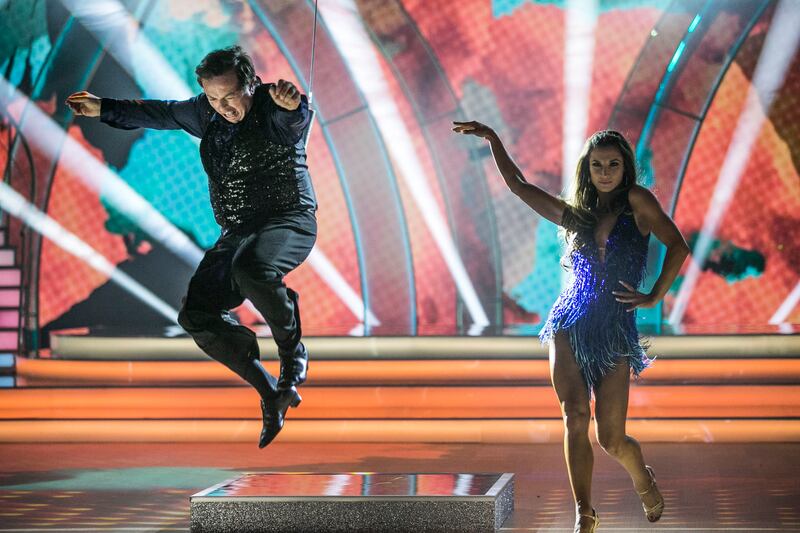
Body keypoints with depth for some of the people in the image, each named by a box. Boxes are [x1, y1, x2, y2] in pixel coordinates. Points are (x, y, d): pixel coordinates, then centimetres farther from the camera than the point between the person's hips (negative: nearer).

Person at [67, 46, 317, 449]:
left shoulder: (273, 109, -13)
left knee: (251, 268, -40)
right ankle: (271, 392, -1)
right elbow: (159, 114, 24)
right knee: (196, 315, -6)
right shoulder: (207, 113, 8)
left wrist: (292, 102, -62)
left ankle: (294, 354, -17)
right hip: (236, 232, 8)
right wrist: (104, 109, 27)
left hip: (289, 220, -8)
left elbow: (295, 115, -38)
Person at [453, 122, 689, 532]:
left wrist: (653, 297, -8)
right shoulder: (575, 216, 13)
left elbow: (677, 246, -6)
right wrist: (492, 139, 14)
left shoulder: (636, 202, 2)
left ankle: (644, 481, 30)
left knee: (611, 440, -3)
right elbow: (518, 185, 17)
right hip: (569, 325, 3)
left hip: (615, 332, -3)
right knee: (575, 416, -16)